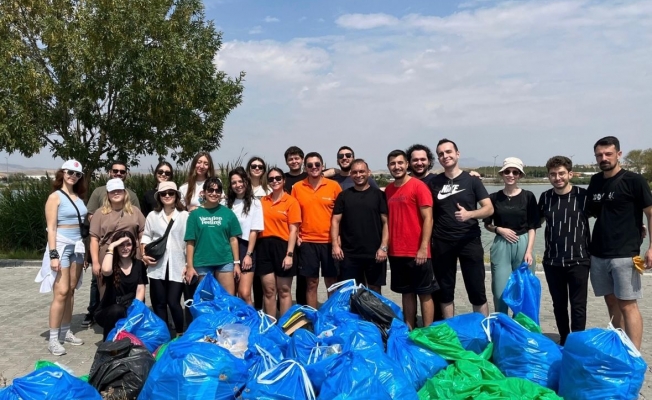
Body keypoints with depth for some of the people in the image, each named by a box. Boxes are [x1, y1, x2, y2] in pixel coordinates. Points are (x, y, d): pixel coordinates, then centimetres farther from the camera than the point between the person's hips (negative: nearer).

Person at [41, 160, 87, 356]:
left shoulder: (78, 197, 11)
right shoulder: (55, 196, -6)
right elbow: (51, 228, -11)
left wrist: (86, 250, 12)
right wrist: (53, 254, -18)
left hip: (78, 247, 6)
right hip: (61, 246, -6)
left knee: (71, 291, 9)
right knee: (61, 292, -10)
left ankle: (65, 332, 19)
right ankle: (53, 339, -3)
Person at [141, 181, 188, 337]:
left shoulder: (185, 216, 1)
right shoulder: (152, 216, 11)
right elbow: (146, 237, 13)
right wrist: (144, 255, -3)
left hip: (177, 266, -3)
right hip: (157, 266, 3)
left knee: (173, 302, -5)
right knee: (159, 303, 7)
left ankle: (181, 334, 14)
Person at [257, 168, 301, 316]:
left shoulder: (291, 201, -3)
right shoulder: (262, 201, 9)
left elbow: (293, 230, -7)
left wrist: (289, 254, -13)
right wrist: (257, 247, 2)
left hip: (282, 246, -3)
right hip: (264, 246, 4)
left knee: (284, 291, 7)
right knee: (268, 290, 9)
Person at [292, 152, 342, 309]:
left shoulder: (334, 186, -1)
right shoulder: (297, 187, 2)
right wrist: (295, 235, 0)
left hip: (330, 241, 0)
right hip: (307, 241, 1)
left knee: (332, 282, 8)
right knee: (311, 283, 8)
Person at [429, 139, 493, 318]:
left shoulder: (471, 180, 0)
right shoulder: (433, 183, 5)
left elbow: (489, 209, -3)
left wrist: (469, 214, -21)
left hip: (469, 241, -2)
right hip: (442, 243, 2)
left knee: (477, 291, 2)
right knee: (445, 291, 10)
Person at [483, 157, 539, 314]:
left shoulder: (528, 196, 0)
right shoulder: (494, 197, 4)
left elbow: (532, 227, 0)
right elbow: (487, 224, 11)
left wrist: (529, 251, -8)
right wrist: (499, 229, -8)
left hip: (522, 245, 0)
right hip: (501, 247, 1)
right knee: (500, 292, 0)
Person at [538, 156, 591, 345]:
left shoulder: (583, 195, -7)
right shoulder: (545, 197, 3)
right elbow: (537, 221, 17)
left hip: (578, 260, -3)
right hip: (552, 261, 3)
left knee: (578, 305, 4)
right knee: (559, 304, 14)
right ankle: (564, 340, 29)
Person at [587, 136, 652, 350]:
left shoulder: (634, 180, -6)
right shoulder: (595, 181, 10)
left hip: (624, 254, -6)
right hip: (598, 254, 6)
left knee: (627, 304, -5)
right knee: (611, 302, 13)